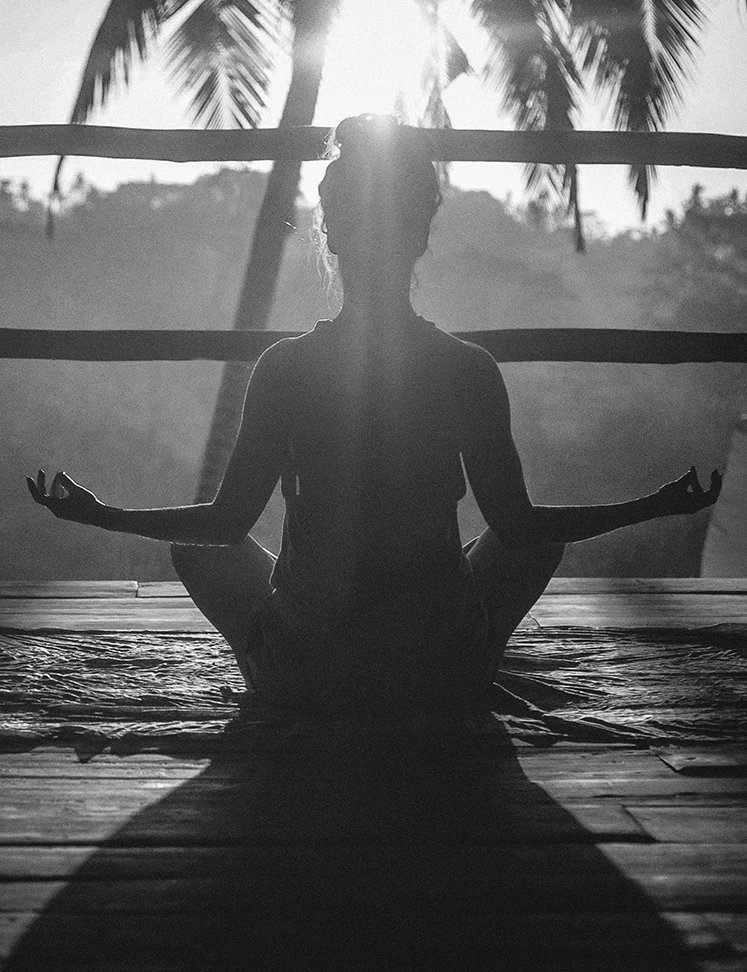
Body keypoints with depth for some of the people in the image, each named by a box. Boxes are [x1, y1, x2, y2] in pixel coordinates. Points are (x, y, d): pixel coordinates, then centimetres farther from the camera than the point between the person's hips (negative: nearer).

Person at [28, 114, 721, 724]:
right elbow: (515, 523, -3)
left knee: (197, 546, 26)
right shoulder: (470, 370, -9)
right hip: (448, 683, 1)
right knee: (541, 536, 27)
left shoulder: (284, 368, -10)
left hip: (304, 679, 0)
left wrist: (95, 514, 11)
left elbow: (227, 521, -4)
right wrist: (659, 506, 10)